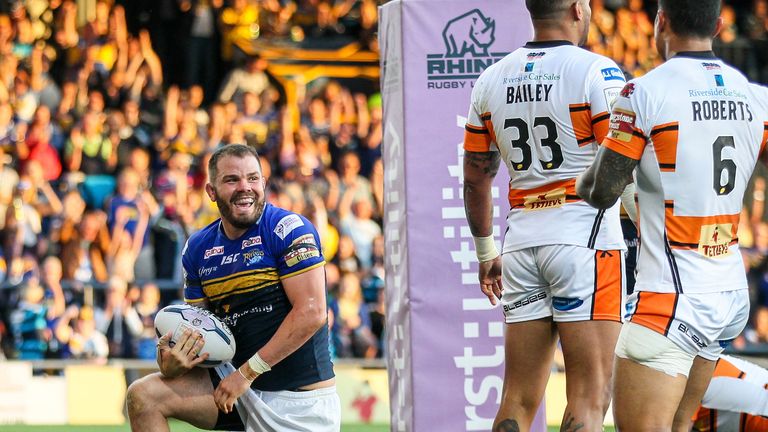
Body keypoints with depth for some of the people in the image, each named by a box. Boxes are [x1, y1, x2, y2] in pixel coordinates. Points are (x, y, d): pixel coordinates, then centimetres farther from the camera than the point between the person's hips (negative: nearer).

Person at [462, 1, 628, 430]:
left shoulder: (491, 80, 11)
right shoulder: (596, 73, -7)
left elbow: (476, 180, 17)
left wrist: (486, 251, 26)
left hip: (523, 240, 6)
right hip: (585, 239, -6)